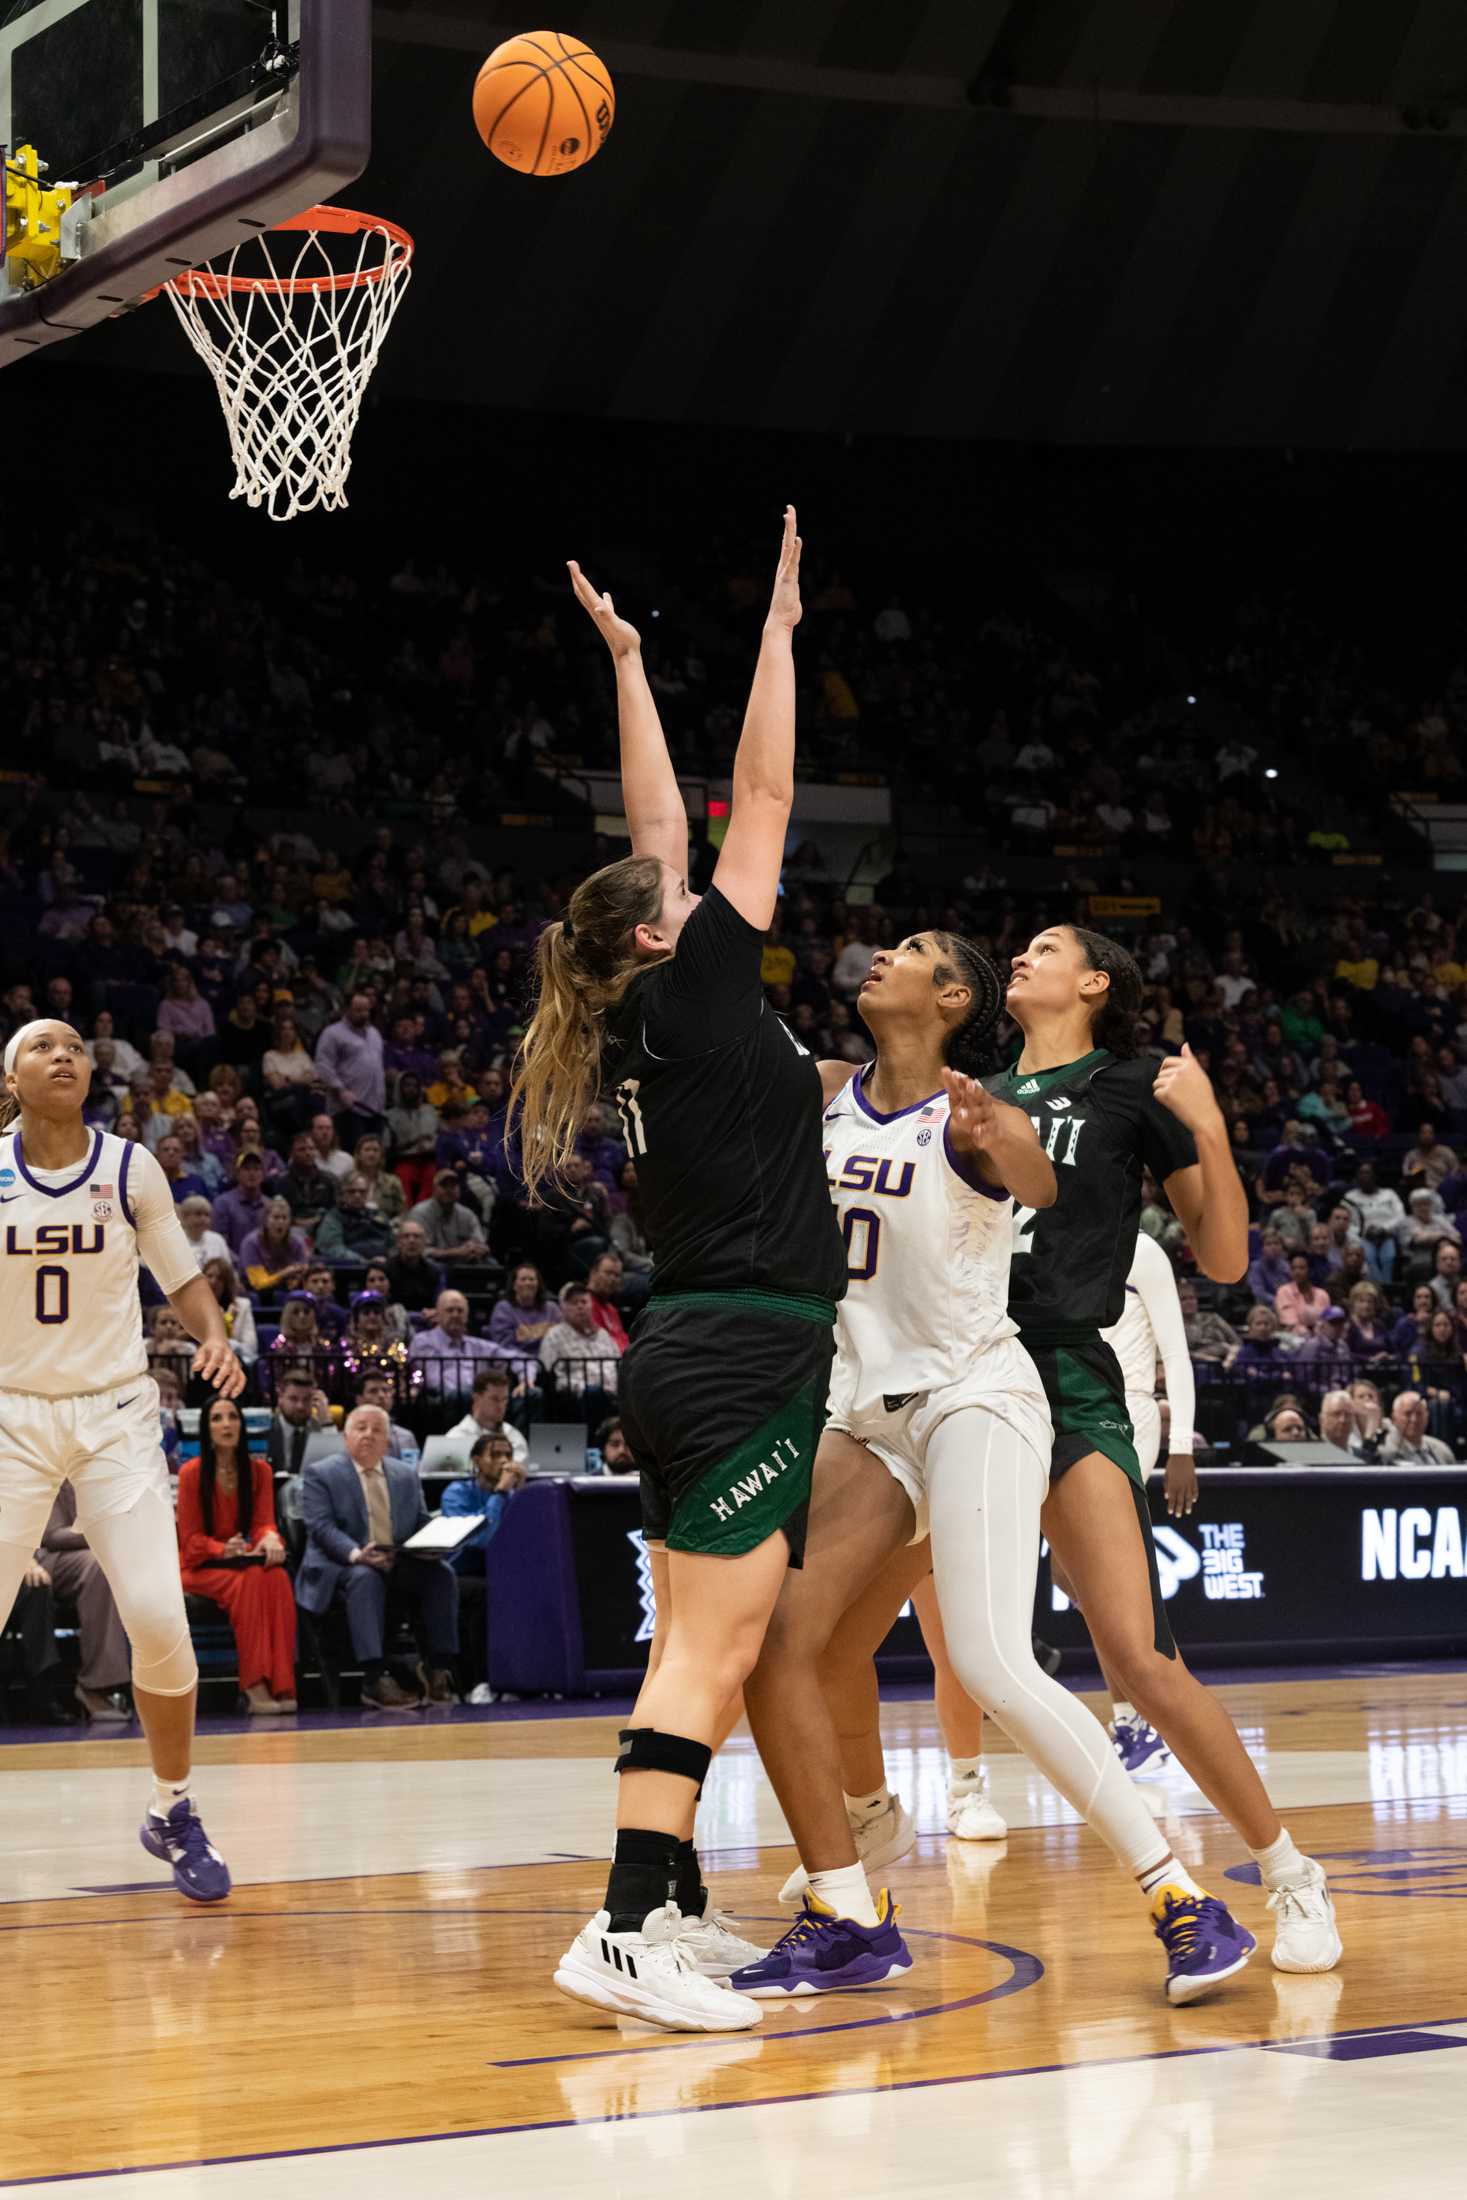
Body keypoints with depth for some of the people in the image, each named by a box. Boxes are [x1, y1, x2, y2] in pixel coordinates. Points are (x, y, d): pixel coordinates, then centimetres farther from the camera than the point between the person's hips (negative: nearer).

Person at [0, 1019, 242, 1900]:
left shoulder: (131, 1168, -1)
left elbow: (182, 1274, 9)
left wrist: (216, 1337, -9)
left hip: (115, 1413, 0)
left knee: (158, 1618, -11)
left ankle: (175, 1812, 9)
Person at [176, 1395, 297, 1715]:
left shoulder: (259, 1470, 8)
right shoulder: (191, 1473, -4)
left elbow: (264, 1521, 2)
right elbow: (190, 1538, -5)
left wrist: (270, 1539, -24)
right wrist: (224, 1551, -24)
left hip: (247, 1561, 3)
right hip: (201, 1567, -3)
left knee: (277, 1578, -33)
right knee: (250, 1581, -36)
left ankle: (280, 1686, -40)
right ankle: (255, 1686, -40)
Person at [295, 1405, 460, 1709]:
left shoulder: (406, 1476, 18)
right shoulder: (321, 1475, 3)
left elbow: (423, 1525, 16)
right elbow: (321, 1526, -10)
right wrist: (356, 1554, -28)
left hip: (400, 1566, 5)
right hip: (341, 1567, -5)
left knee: (441, 1573, -24)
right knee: (365, 1578, -38)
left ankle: (438, 1669, -21)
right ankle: (375, 1679, -43)